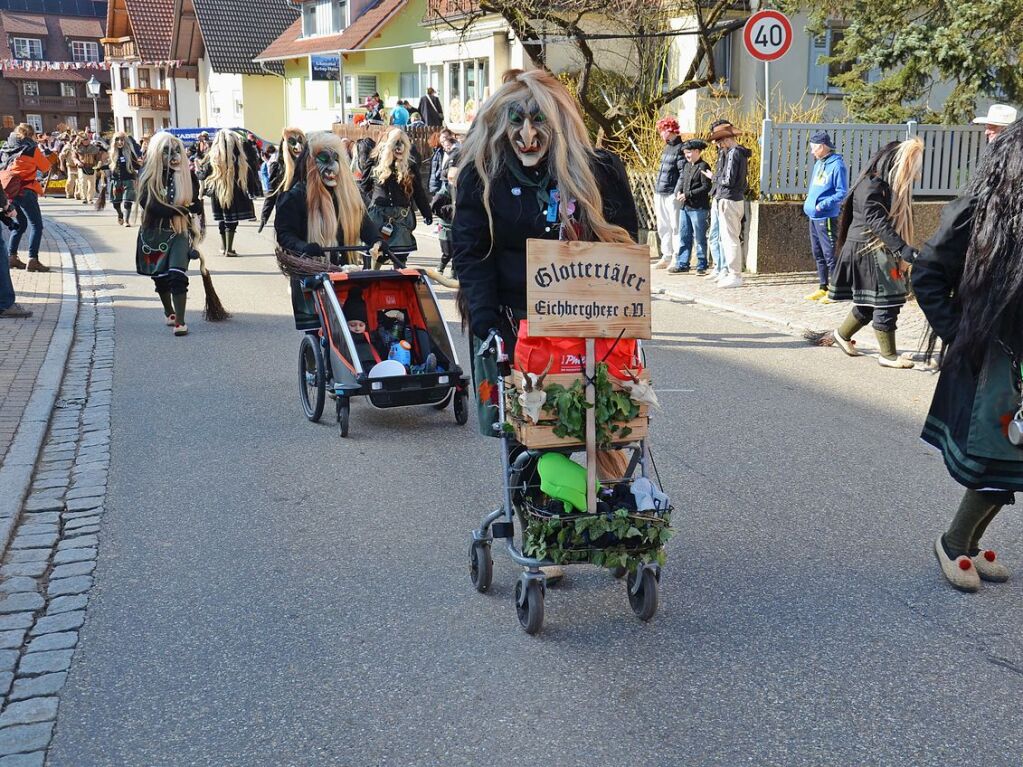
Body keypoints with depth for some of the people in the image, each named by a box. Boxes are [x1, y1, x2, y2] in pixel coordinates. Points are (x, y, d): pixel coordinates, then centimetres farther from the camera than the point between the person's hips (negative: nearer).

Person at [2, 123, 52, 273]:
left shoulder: (7, 149, 14)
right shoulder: (31, 149, -6)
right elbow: (45, 167, 1)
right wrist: (43, 156, 18)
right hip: (25, 191, -7)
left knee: (20, 225, 19)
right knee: (37, 226, -5)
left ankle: (12, 257, 17)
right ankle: (33, 260, -15)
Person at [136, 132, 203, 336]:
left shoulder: (187, 175, -2)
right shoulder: (147, 175, -5)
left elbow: (196, 205, -3)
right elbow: (148, 204, -15)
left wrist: (168, 209, -14)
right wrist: (180, 209, -15)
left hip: (180, 232, -1)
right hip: (154, 232, 1)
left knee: (177, 274, -18)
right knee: (160, 276, 15)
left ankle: (180, 321, -17)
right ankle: (169, 312, 38)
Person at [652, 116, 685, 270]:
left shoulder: (680, 148, -8)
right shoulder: (667, 148, 19)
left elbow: (684, 172, -13)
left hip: (672, 194, -9)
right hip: (660, 193, 9)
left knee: (675, 226, -5)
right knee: (663, 227, 11)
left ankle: (677, 258, -3)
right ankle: (666, 257, 18)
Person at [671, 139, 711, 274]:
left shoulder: (703, 167, -8)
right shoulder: (686, 166, 16)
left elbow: (706, 187, -14)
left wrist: (688, 194, -16)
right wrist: (678, 192, -5)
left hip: (698, 208, -8)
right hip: (684, 207, 8)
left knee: (699, 238, 0)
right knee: (684, 236, 10)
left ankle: (701, 266, 6)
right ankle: (682, 264, 17)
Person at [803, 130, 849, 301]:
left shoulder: (837, 165, -13)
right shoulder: (819, 163, 13)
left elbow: (842, 192, -15)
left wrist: (823, 205, -22)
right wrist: (808, 204, 12)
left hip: (827, 218, -9)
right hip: (813, 216, 9)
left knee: (830, 254, -5)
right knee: (818, 254, 14)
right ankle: (823, 288, 23)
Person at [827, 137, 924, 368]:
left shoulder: (890, 185, 12)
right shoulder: (872, 186, -17)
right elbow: (877, 223, -27)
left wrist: (901, 256, 14)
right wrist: (905, 250, -34)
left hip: (881, 251, 9)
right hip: (868, 251, -9)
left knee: (871, 302, 13)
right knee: (885, 301, -6)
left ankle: (843, 334, 32)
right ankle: (888, 355, 2)